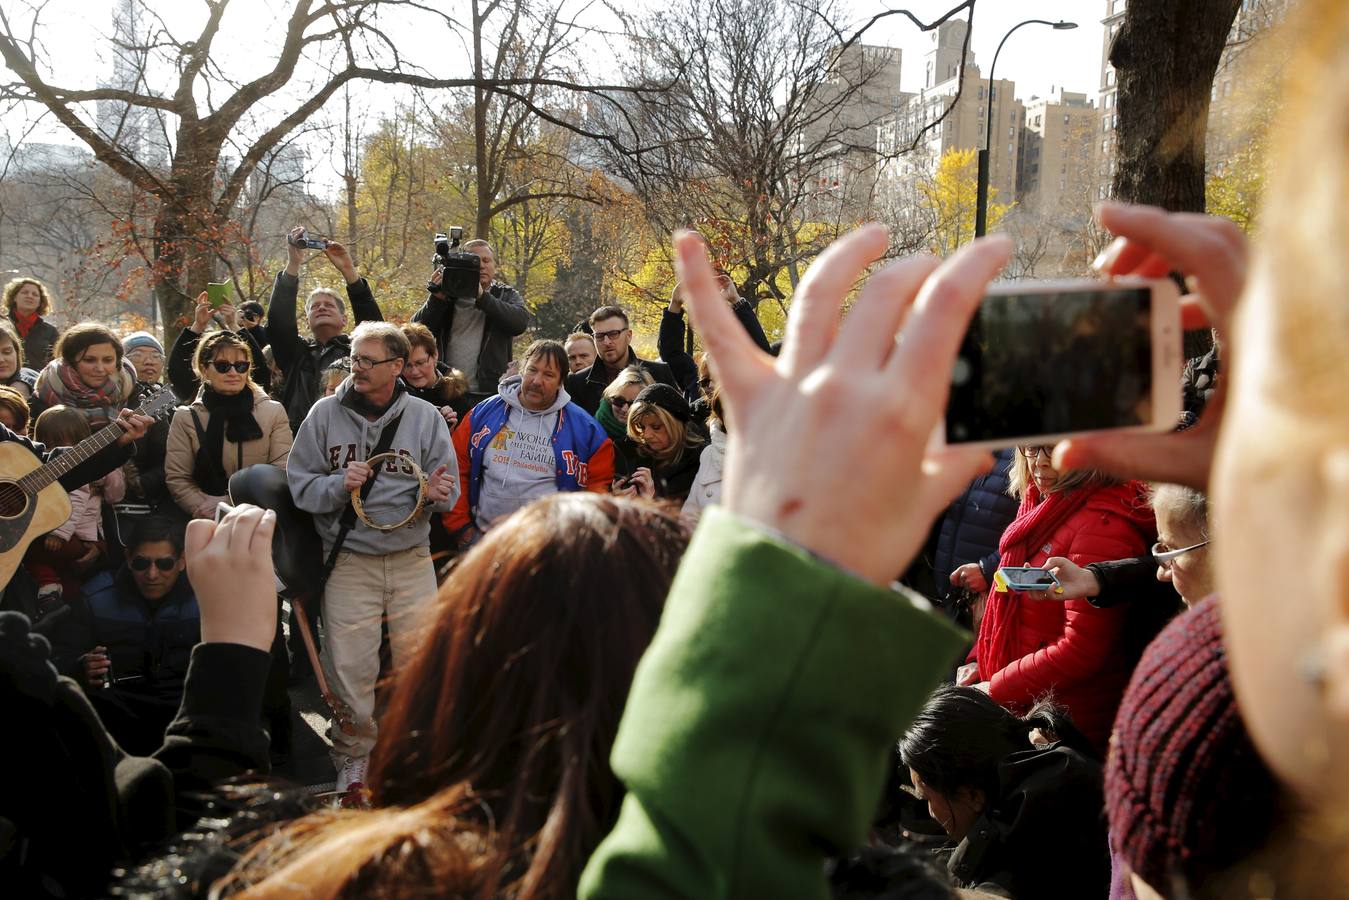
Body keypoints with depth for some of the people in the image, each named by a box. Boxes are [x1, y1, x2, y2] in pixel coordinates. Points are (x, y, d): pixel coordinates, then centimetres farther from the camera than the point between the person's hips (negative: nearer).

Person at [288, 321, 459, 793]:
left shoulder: (425, 417, 3)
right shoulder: (326, 413, 1)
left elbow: (448, 489, 4)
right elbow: (299, 482, 1)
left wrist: (436, 495, -19)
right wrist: (338, 484, -17)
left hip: (412, 556, 1)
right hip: (349, 559, -1)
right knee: (350, 666, 0)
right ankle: (353, 757, 17)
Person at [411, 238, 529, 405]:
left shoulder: (507, 296, 9)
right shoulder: (447, 294, 11)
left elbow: (520, 322, -12)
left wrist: (482, 297, -18)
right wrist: (437, 299, -12)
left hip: (490, 394, -1)